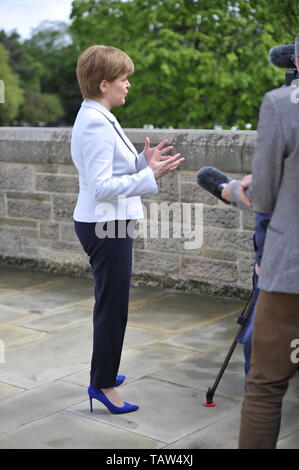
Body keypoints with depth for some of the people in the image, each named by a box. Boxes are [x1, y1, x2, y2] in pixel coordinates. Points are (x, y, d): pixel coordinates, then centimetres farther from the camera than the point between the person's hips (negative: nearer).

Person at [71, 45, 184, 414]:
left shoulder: (97, 118, 11)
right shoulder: (97, 124, -20)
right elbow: (102, 187, -24)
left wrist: (142, 161, 3)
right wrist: (150, 176, -25)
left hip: (104, 222, 10)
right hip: (105, 226, -10)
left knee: (110, 303, 20)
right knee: (113, 305, -1)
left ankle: (103, 371, 35)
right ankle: (103, 384, 11)